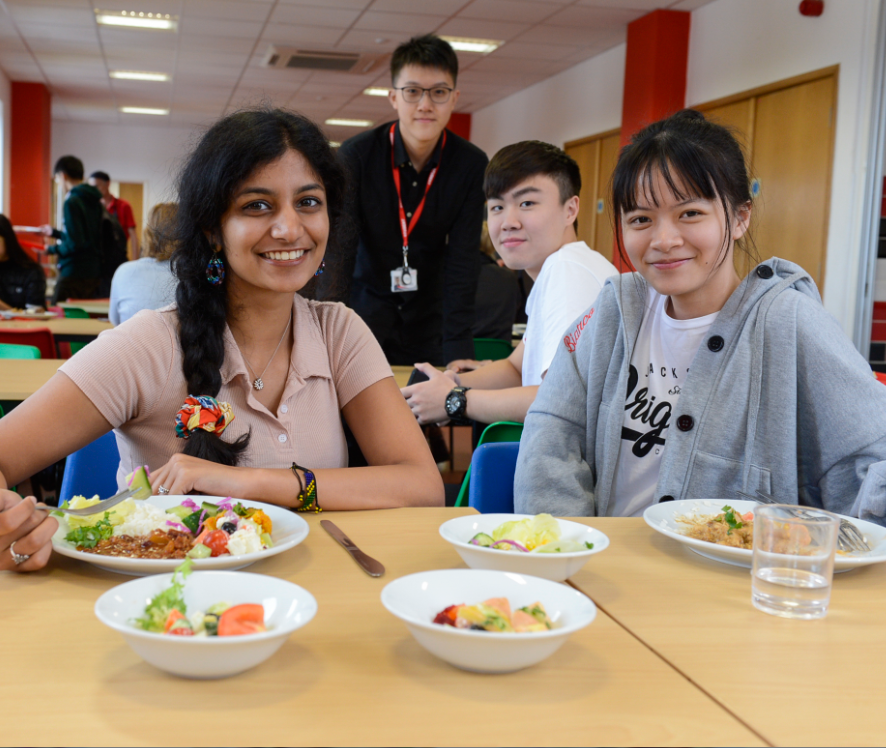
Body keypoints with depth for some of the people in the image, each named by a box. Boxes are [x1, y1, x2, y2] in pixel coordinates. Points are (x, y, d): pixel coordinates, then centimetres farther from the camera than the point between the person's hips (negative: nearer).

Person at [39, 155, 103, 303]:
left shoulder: (72, 202, -14)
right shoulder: (95, 201, 10)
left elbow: (75, 243, -19)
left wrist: (51, 249, -4)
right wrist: (54, 232, 32)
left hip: (74, 274, -8)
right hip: (93, 273, 8)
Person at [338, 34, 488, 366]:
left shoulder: (471, 165, -11)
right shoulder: (355, 155, -15)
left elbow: (462, 262, -13)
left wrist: (458, 354, -22)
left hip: (429, 317, 2)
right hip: (366, 307, -1)